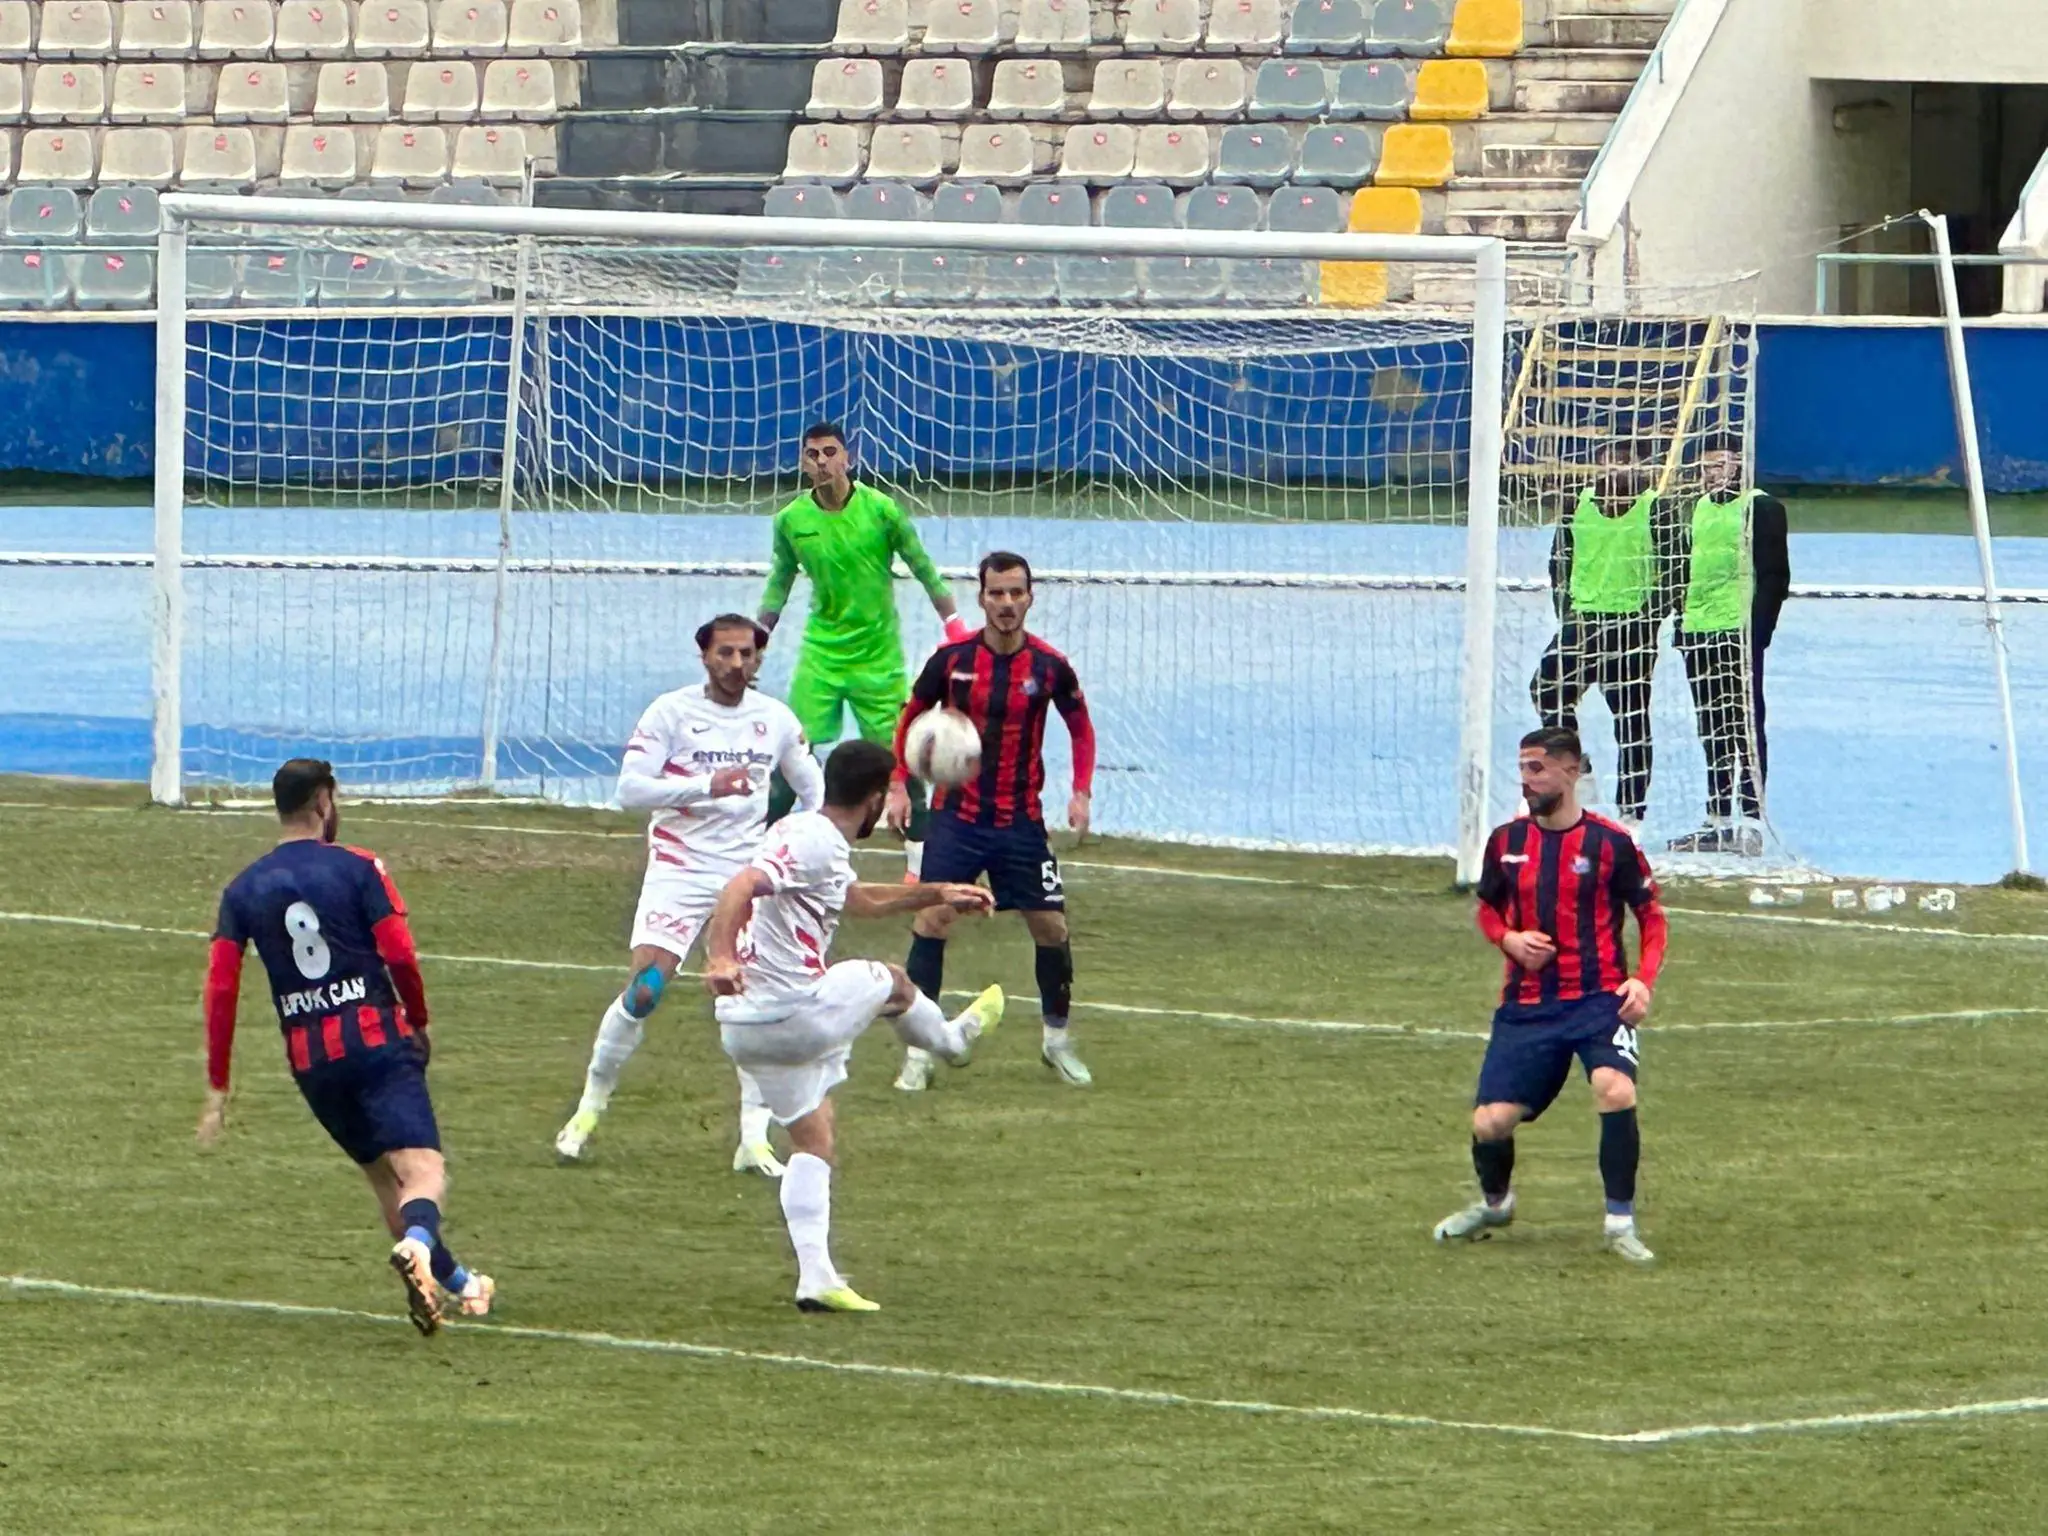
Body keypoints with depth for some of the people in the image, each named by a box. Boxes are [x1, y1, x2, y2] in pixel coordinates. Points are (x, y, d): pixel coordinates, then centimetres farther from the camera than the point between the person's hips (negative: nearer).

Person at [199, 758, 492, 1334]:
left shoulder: (242, 891, 9)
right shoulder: (359, 869, 0)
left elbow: (220, 990, 4)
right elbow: (400, 957, -8)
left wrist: (217, 1089, 7)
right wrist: (419, 1023, 10)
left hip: (310, 1059, 4)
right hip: (378, 1039, -4)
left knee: (384, 1176, 22)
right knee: (424, 1172, -14)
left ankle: (453, 1281, 32)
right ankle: (417, 1243, -46)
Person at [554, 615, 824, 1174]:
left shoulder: (775, 719, 6)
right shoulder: (671, 713, -6)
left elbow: (813, 789, 20)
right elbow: (630, 788, -15)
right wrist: (707, 786, -26)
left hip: (750, 873, 3)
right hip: (679, 871, -3)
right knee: (643, 990, -14)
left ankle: (754, 1139, -2)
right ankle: (589, 1110, 4)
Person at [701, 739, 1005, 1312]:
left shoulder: (816, 840, 16)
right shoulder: (812, 841, -17)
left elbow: (860, 901, 36)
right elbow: (741, 887, -32)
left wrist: (936, 894, 42)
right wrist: (720, 960, -46)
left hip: (745, 1024, 10)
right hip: (797, 1015, -10)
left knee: (813, 1140, 15)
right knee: (891, 982, 19)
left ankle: (816, 1277, 8)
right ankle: (952, 1039, 50)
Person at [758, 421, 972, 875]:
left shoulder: (880, 510, -9)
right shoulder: (791, 521, -2)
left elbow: (923, 568, -1)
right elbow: (779, 584, 12)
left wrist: (954, 624, -5)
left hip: (879, 654, -2)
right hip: (821, 650, 2)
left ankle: (918, 855, 9)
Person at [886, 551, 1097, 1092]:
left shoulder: (1050, 666, -6)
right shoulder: (952, 659, -7)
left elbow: (1081, 727, 10)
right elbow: (910, 718, 7)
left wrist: (1081, 792, -2)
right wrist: (899, 785, -2)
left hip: (1020, 822, 1)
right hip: (956, 816, -1)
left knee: (1050, 925, 2)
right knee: (931, 921, -9)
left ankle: (1057, 1038, 23)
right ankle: (919, 1052, -2)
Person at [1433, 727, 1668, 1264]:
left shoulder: (1610, 842, -4)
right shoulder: (1506, 842, 6)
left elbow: (1651, 916, 4)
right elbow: (1488, 909, 20)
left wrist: (1643, 980, -11)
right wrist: (1508, 939, -3)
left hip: (1599, 999, -3)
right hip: (1528, 1007, 3)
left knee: (1615, 1090, -30)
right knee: (1490, 1124, -4)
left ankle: (1621, 1223, -13)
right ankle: (1494, 1203, 31)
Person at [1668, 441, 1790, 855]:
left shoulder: (1761, 507, -6)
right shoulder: (1700, 507, 18)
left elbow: (1775, 574, -9)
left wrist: (1757, 629, -15)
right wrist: (1683, 620, 17)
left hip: (1738, 633, -8)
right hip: (1698, 634, 8)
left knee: (1744, 727, -7)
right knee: (1711, 731, 11)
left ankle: (1750, 822, -8)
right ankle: (1718, 820, 16)